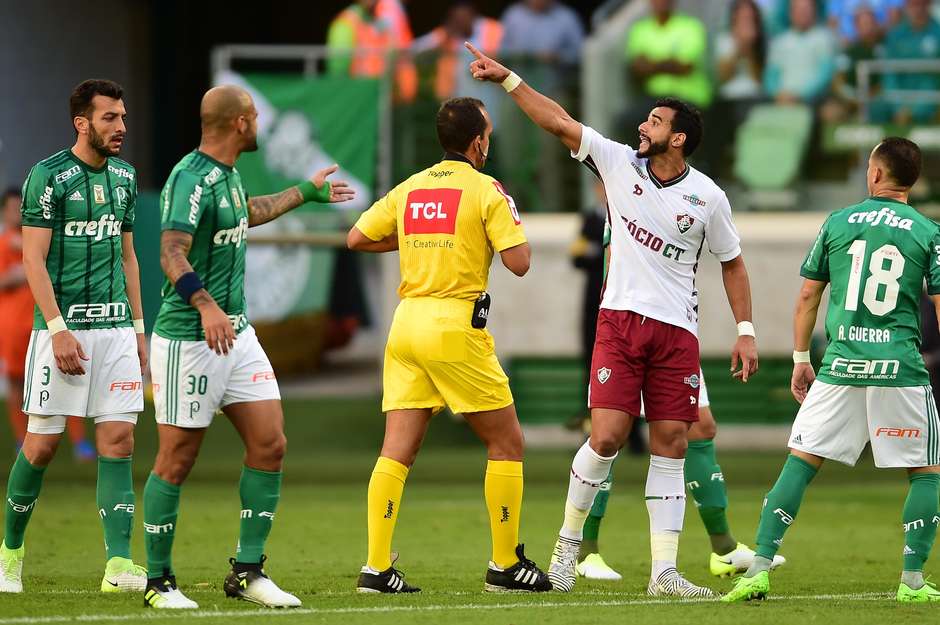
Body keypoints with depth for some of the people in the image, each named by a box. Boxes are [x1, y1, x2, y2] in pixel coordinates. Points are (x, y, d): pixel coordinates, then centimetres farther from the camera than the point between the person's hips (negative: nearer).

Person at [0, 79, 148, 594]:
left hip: (116, 327, 5)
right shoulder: (49, 176, -7)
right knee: (42, 443, -1)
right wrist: (58, 329, -17)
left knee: (118, 440, -3)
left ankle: (119, 565, -7)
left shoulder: (124, 176, 12)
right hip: (63, 325, -5)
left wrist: (139, 328, 16)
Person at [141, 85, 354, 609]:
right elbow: (173, 254, -29)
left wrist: (307, 192, 48)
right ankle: (158, 581, 8)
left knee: (270, 445, 1)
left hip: (237, 334, 9)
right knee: (177, 461, -2)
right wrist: (205, 306, -44)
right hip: (189, 340, -9)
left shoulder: (227, 174, 13)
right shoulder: (192, 178, -17)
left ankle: (248, 571, 8)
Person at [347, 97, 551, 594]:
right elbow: (518, 262, -10)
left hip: (406, 324, 6)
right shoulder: (486, 190, -6)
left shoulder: (409, 189, 11)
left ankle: (376, 566, -6)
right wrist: (511, 221, 9)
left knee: (396, 450, 2)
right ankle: (506, 564, 9)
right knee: (506, 444, 7)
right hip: (456, 328, -6)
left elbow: (357, 238, 15)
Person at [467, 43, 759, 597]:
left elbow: (733, 262, 10)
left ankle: (665, 572, -1)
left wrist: (746, 332, 5)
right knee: (606, 438, -11)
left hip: (677, 332, 0)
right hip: (620, 322, 0)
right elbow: (558, 122, 2)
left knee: (671, 447, -2)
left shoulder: (708, 198, -1)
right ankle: (569, 542, 9)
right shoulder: (619, 162, 1)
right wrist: (508, 78, -2)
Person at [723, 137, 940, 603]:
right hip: (901, 369, -2)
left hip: (841, 365, 2)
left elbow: (807, 297, 11)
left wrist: (800, 360, 21)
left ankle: (759, 569, -1)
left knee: (799, 463, 6)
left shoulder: (837, 223, 8)